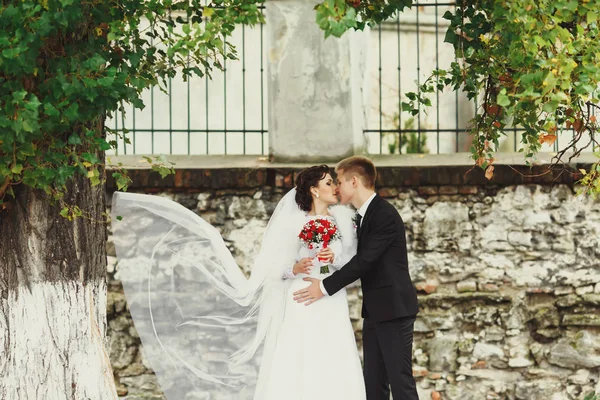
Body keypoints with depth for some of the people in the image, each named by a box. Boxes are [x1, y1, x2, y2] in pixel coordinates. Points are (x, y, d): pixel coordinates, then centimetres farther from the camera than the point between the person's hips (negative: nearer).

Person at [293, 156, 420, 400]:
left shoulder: (385, 215, -15)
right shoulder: (362, 216, 15)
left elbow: (365, 261, -20)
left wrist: (325, 287, -17)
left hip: (394, 309, -9)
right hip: (374, 311, 9)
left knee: (400, 380, -9)